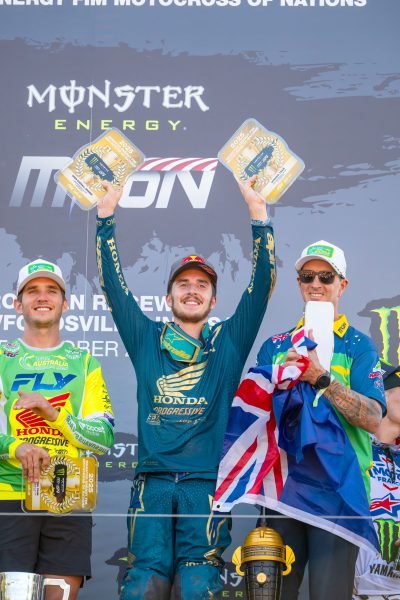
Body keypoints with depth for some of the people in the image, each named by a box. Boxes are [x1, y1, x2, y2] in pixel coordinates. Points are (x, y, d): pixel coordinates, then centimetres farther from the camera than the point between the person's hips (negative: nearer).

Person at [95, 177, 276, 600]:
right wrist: (105, 217, 8)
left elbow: (261, 287, 7)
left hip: (207, 481, -1)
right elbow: (113, 286, 13)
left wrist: (258, 215, 0)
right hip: (153, 480, 1)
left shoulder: (228, 342, 14)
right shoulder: (147, 341, 17)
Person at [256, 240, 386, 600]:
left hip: (338, 488, -3)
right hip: (283, 483, 3)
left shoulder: (358, 345, 3)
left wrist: (321, 378, -19)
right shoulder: (276, 346, 14)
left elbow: (373, 419, -10)